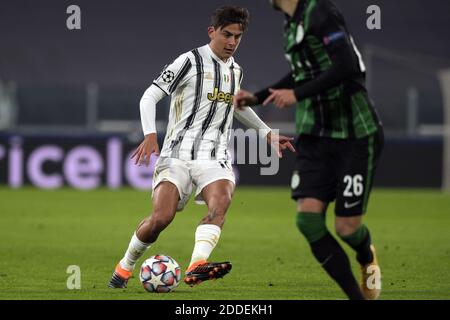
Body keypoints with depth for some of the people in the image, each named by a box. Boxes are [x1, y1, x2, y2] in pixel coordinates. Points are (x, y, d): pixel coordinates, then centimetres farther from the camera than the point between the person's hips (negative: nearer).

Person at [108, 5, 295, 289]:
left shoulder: (235, 71, 17)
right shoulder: (190, 61, -2)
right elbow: (150, 96, -5)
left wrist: (267, 133, 41)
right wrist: (150, 135, -19)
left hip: (215, 157, 4)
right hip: (178, 152, -4)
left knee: (221, 203, -29)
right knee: (161, 218, -18)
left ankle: (197, 266, -47)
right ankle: (124, 267, 7)